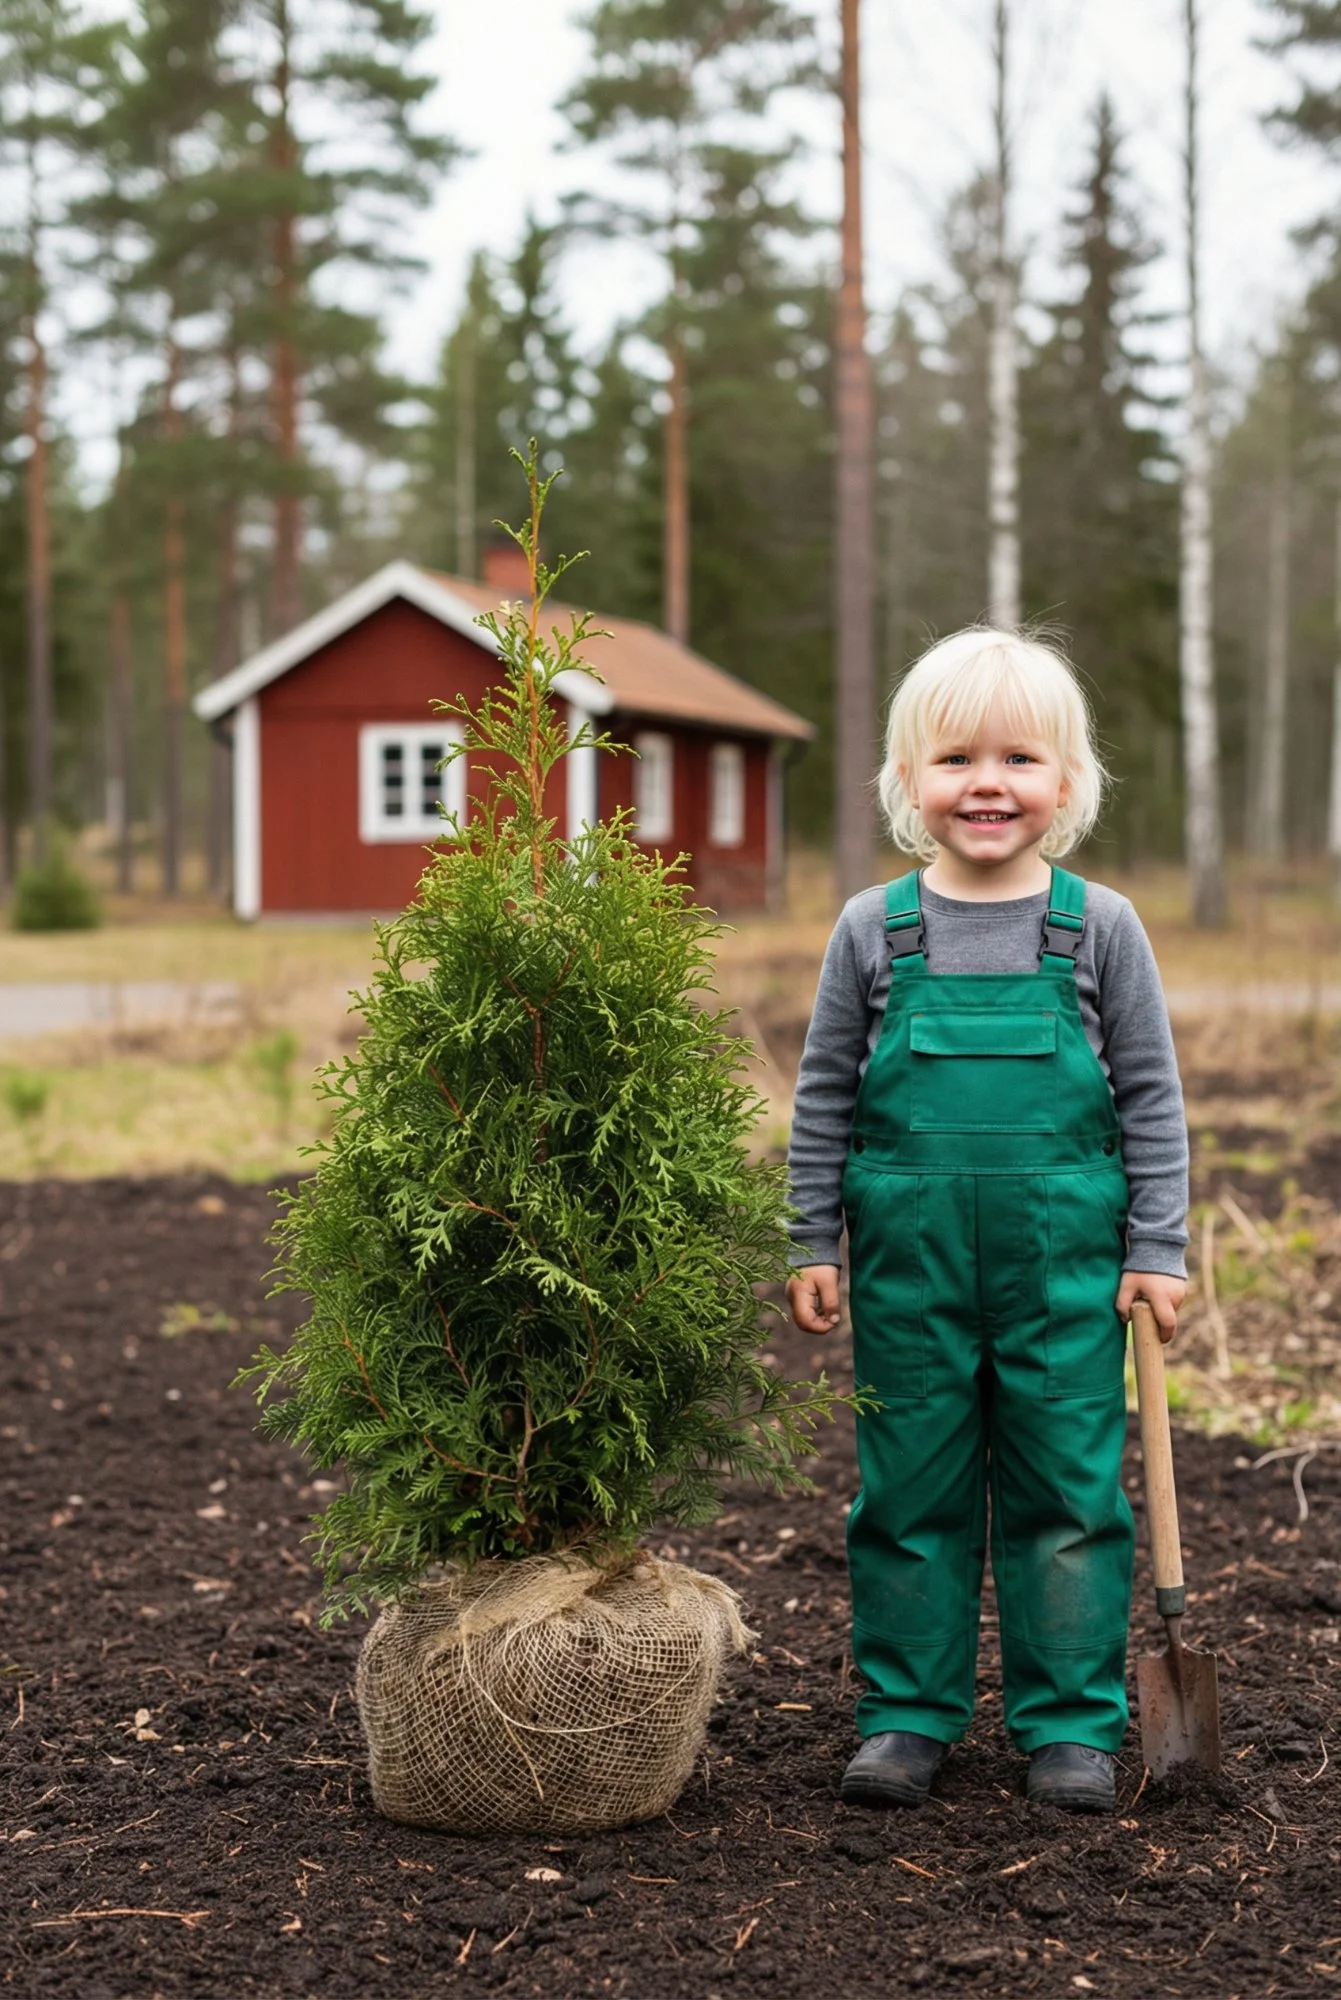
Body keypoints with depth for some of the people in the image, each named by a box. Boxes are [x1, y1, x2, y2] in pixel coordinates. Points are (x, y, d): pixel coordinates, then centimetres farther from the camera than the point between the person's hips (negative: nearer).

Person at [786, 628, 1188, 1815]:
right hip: (909, 1258, 1)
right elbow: (826, 1096, 7)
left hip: (1063, 1261, -1)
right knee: (911, 1492, 9)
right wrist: (814, 1244, 5)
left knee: (1068, 1491, 5)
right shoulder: (874, 930, 2)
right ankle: (910, 1712, 22)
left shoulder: (1101, 928, 0)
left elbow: (1151, 1096, 4)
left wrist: (1157, 1250, 0)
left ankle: (1072, 1720, 19)